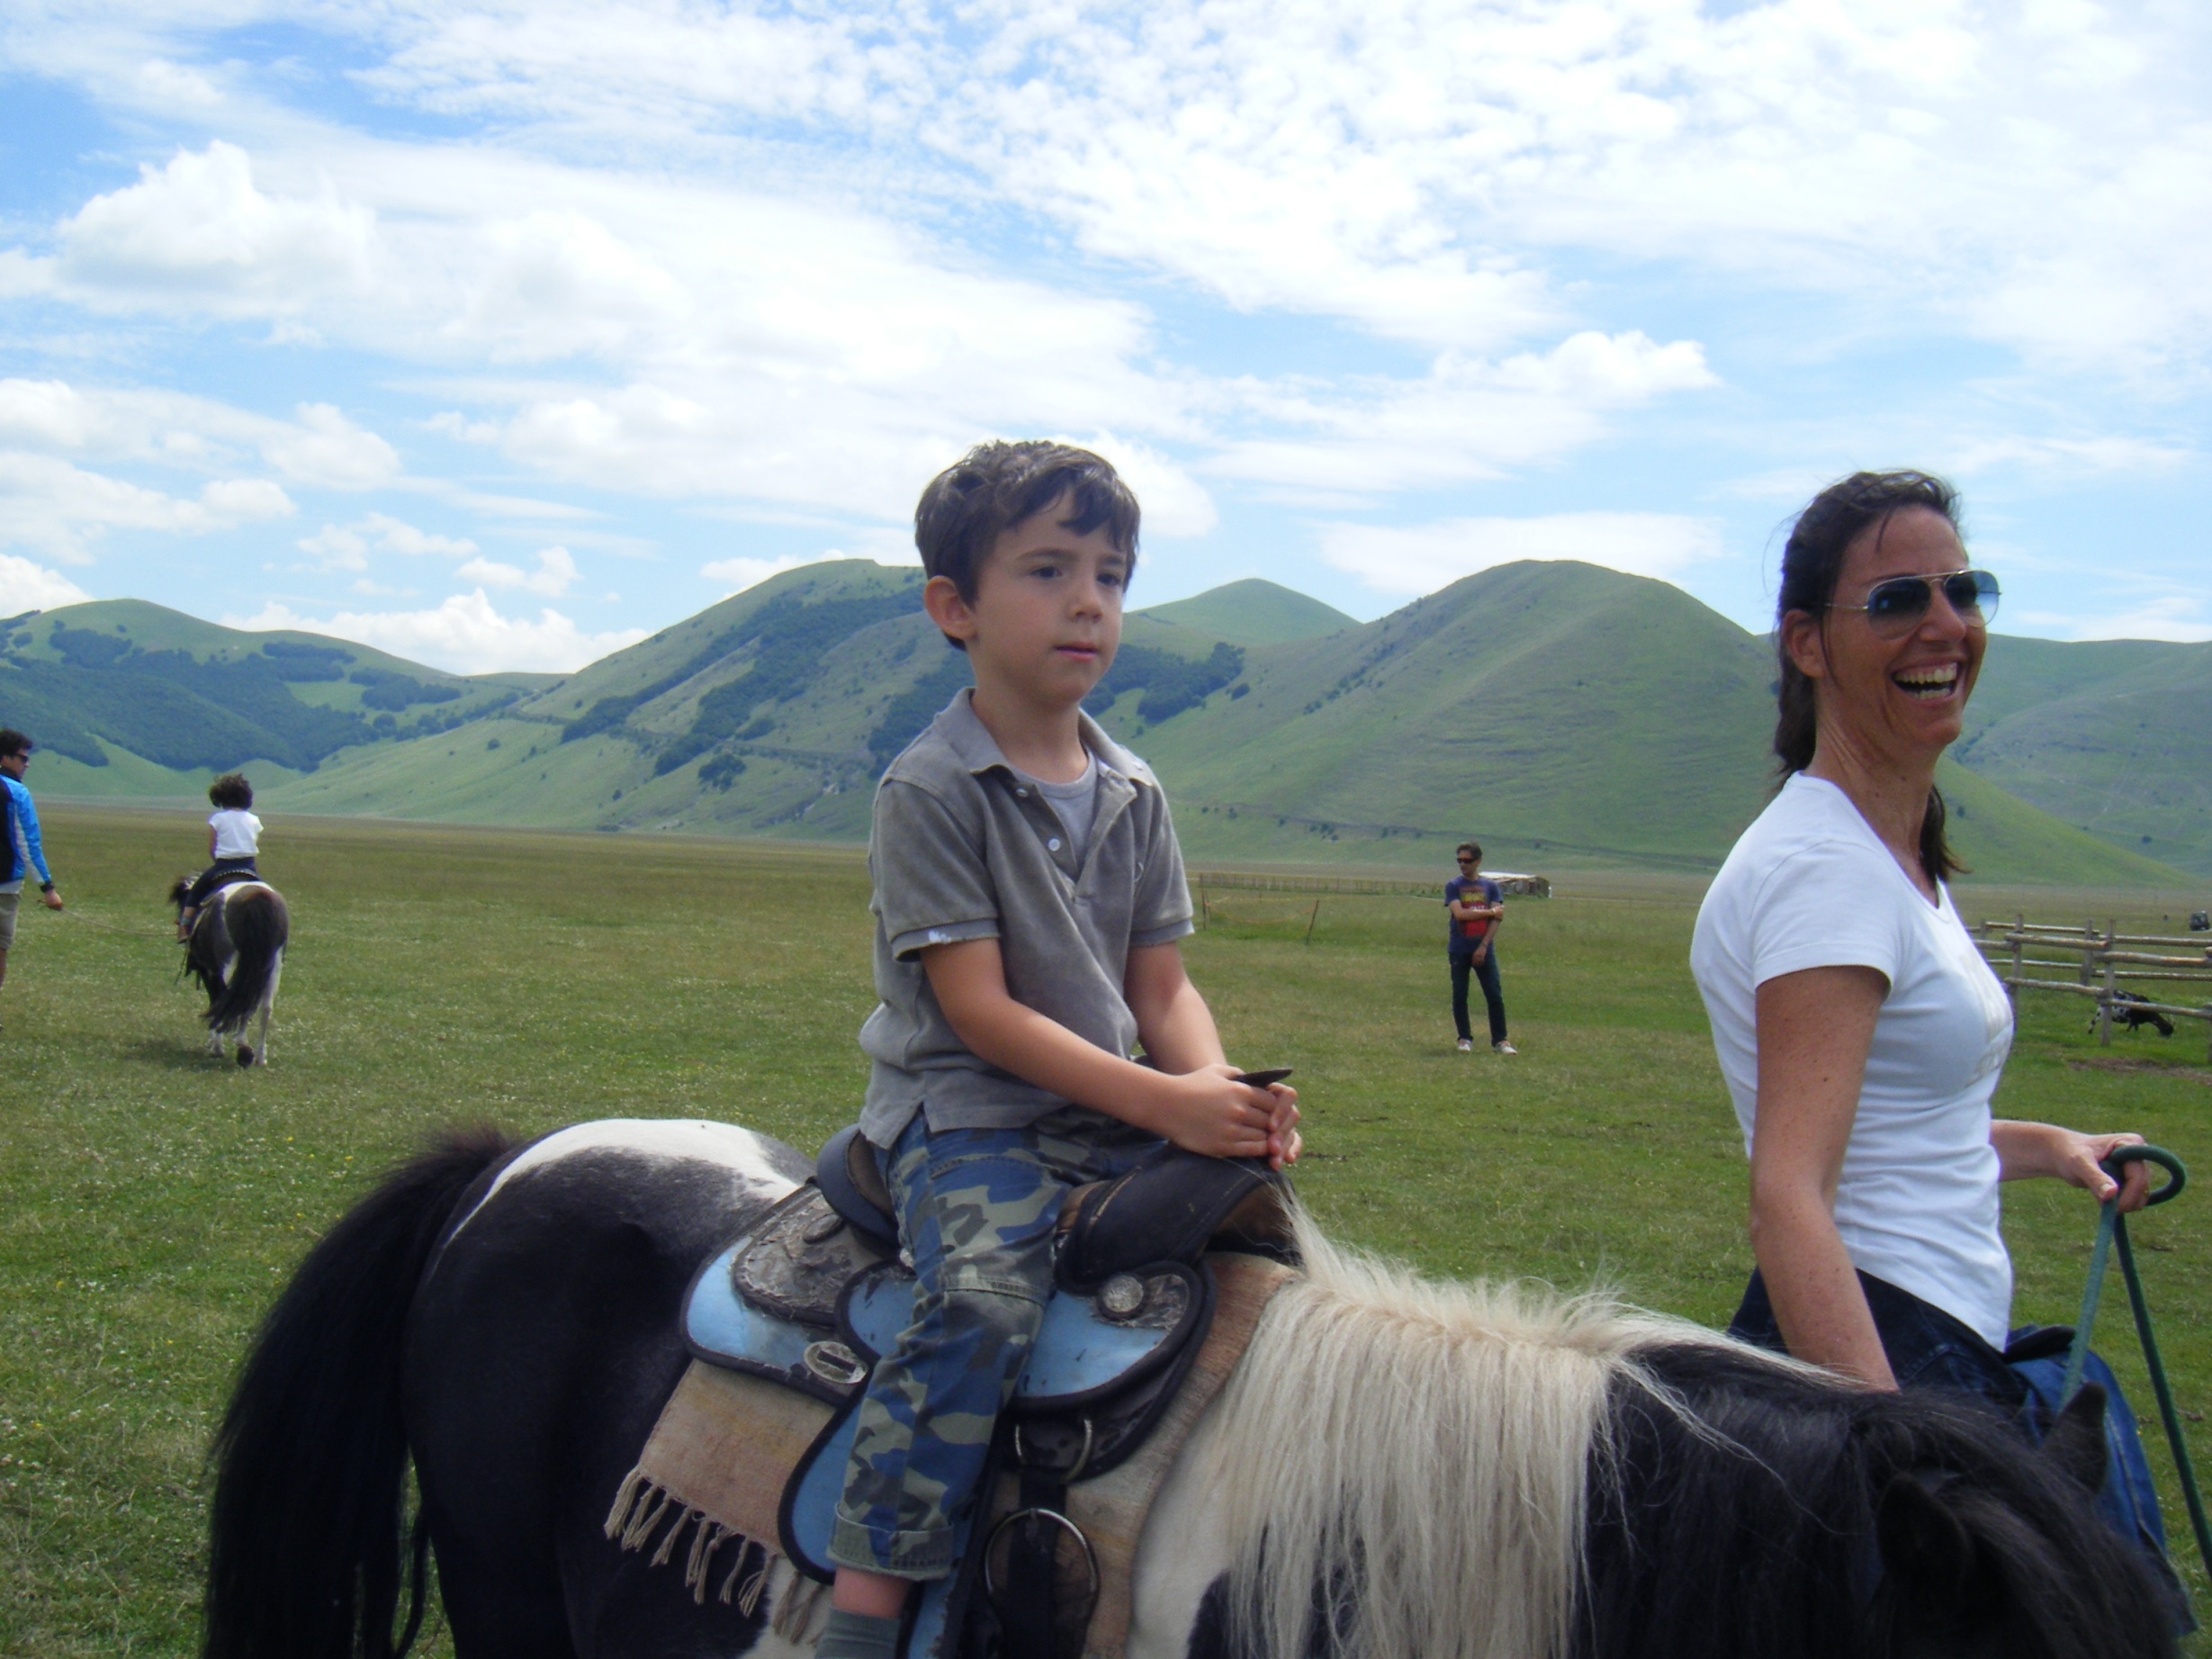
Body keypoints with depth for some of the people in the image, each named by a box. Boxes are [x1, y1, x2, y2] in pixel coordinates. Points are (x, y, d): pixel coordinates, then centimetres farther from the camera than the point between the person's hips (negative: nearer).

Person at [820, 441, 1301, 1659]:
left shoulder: (1135, 795, 12)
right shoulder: (929, 790, -9)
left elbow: (1163, 988, 12)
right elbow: (980, 1011, -15)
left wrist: (1220, 1087, -11)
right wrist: (1165, 1102, -21)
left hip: (1118, 1121, 7)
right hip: (965, 1114, -6)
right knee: (983, 1300, -31)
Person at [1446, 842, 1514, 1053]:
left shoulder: (1491, 886, 6)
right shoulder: (1453, 886, 2)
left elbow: (1497, 918, -2)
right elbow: (1460, 914, -12)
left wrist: (1483, 946, -11)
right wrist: (1490, 912, -9)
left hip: (1484, 950, 0)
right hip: (1459, 951, 0)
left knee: (1495, 996, -3)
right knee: (1459, 996, 2)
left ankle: (1500, 1040, 2)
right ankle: (1465, 1039, 12)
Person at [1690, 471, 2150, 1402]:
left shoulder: (1903, 855, 13)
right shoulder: (1822, 866, -18)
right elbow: (1788, 1202, -29)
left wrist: (2045, 1146, 23)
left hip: (1956, 1343, 9)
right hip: (1875, 1358, -9)